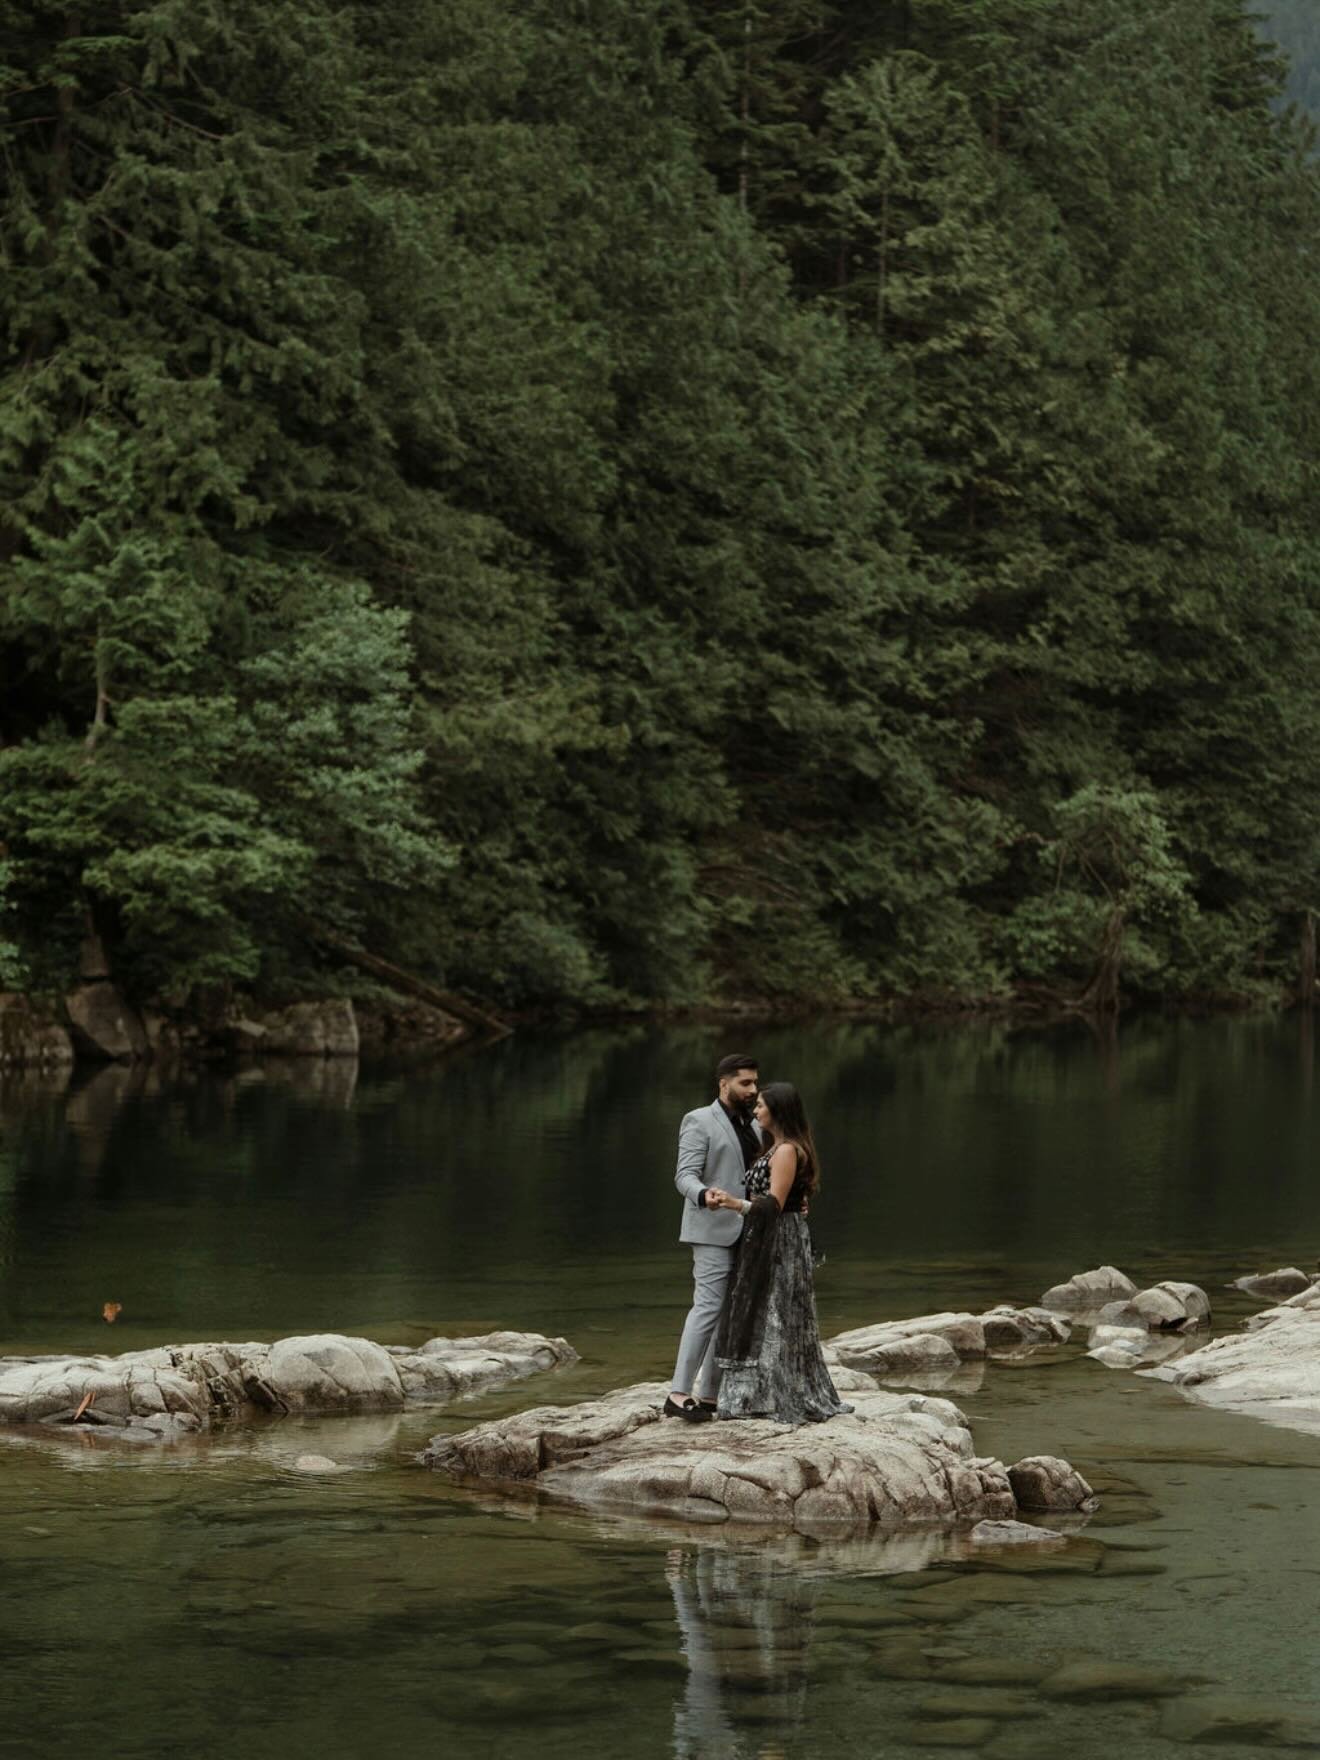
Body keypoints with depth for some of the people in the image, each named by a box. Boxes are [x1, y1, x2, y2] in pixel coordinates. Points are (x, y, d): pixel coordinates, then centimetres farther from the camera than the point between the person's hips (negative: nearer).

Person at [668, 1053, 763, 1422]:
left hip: (744, 1235, 8)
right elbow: (685, 1176, -14)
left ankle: (708, 1394, 8)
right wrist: (704, 1196, -36)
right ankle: (679, 1394, -18)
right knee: (709, 1307, -16)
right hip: (713, 1231, -8)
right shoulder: (699, 1122, -6)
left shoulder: (751, 1126, 17)